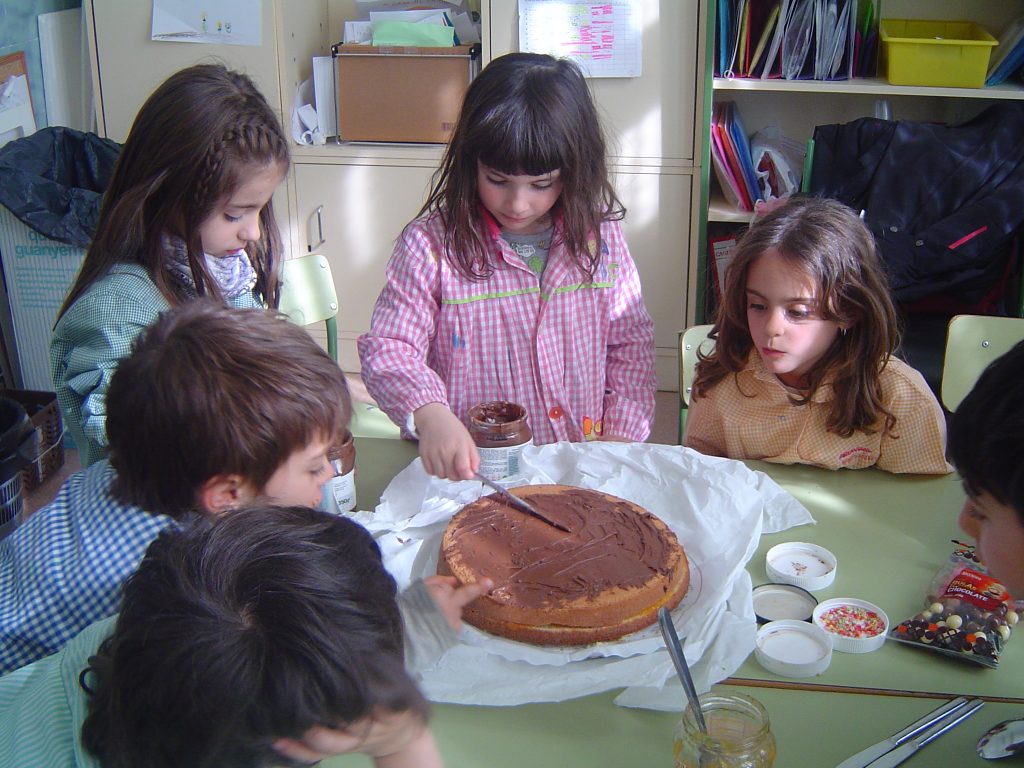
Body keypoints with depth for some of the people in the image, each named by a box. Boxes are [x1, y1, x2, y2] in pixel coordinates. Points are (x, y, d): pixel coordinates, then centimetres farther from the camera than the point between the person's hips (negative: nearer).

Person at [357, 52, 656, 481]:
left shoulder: (600, 238, 4)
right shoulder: (432, 244, -6)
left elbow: (631, 343, 12)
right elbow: (386, 349, -9)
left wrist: (620, 436, 0)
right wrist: (429, 414, -29)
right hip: (469, 467, -3)